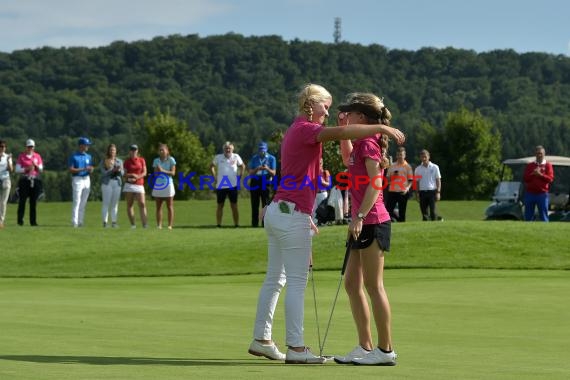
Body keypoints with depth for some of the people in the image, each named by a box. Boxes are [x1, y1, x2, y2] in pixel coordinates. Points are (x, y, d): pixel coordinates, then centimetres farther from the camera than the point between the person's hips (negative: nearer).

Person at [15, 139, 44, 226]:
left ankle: (33, 221, 5)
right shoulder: (21, 156, 4)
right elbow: (17, 170, 0)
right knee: (22, 201, -5)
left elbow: (41, 170, 10)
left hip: (35, 180, 2)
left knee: (33, 202, 2)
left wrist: (36, 165, -9)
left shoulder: (37, 156, 11)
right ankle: (20, 220, -1)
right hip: (24, 180, -2)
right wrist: (27, 169, -14)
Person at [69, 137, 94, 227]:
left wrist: (90, 170, -9)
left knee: (83, 202, 5)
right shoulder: (74, 156, -3)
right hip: (77, 179, -6)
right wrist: (83, 169, -19)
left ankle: (80, 221, 9)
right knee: (76, 201, -10)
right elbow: (71, 170, -10)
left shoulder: (89, 157, 14)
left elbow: (91, 169, 15)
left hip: (87, 179, 6)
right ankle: (74, 222, -11)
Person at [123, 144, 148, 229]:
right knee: (129, 205, -2)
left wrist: (137, 177, -13)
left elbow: (144, 173, 4)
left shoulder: (141, 160, 9)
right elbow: (125, 174, 7)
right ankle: (132, 224, 1)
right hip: (129, 184, 1)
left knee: (142, 204, -12)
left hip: (139, 185, -1)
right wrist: (128, 177, -14)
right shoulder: (127, 162, 8)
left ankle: (145, 223, -18)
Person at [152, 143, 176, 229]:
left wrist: (163, 171, -17)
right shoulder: (156, 161, 9)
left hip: (168, 184, -3)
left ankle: (170, 225, -1)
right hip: (158, 185, 3)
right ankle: (159, 225, 0)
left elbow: (173, 173, -6)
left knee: (169, 206, -1)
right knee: (158, 207, 1)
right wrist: (157, 171, -15)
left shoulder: (171, 160, 0)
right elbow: (155, 174, 7)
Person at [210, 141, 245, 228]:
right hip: (220, 185, 1)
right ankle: (218, 224, 11)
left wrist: (239, 177, 6)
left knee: (234, 206, 1)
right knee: (220, 205, 6)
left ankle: (237, 224, 6)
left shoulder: (236, 157, 1)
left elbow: (242, 166, 16)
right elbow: (211, 166, 16)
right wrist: (215, 177, 7)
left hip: (233, 185, -1)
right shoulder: (218, 157, 2)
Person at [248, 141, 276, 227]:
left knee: (266, 204, -7)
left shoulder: (271, 158, 5)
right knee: (255, 205, 2)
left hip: (266, 182, -2)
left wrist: (267, 169, -20)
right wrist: (257, 169, -15)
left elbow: (273, 173, 1)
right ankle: (254, 223, 5)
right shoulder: (254, 158, 12)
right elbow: (250, 172, 6)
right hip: (255, 182, 2)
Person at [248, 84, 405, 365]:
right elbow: (341, 132, -31)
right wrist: (382, 128, -29)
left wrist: (306, 215, 26)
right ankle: (295, 347, -9)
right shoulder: (305, 129, -12)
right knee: (297, 281, -9)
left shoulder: (295, 131, 20)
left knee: (274, 279, 14)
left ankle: (261, 339, 19)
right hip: (292, 215, -10)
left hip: (278, 212, 10)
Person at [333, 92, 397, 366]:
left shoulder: (369, 143, -12)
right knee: (352, 284, 11)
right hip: (363, 223, 10)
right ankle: (365, 347, 15)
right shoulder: (362, 143, 16)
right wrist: (343, 130, 29)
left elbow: (375, 183, -21)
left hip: (372, 222, -10)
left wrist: (360, 216, -26)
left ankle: (386, 350, -2)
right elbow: (348, 159, 38)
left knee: (373, 285, -6)